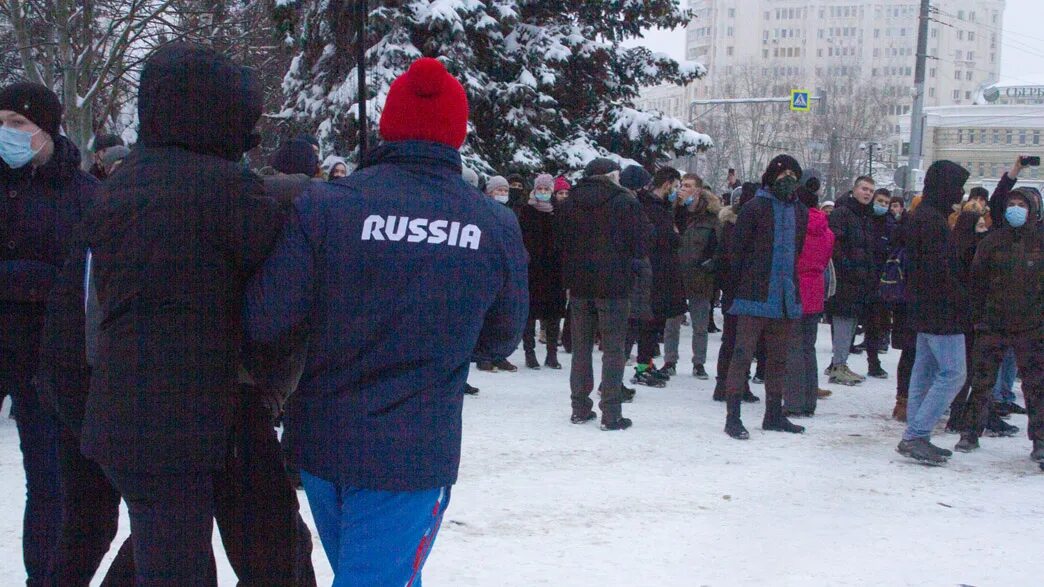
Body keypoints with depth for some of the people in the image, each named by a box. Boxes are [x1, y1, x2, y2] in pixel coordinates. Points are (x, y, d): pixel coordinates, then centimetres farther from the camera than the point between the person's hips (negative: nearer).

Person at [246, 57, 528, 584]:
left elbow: (266, 322, -12)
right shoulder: (496, 226, -6)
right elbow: (502, 338, 8)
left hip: (321, 441, 2)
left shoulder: (324, 205, -10)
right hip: (414, 454, -2)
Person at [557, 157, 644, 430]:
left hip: (579, 284, 4)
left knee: (581, 347, 13)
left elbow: (560, 241, 9)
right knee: (613, 349, 1)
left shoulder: (569, 203, 5)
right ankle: (611, 414, -1)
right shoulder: (626, 202, -7)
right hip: (614, 284, -4)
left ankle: (580, 408, 16)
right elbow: (638, 246, -6)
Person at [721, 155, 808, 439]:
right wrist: (735, 289, -9)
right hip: (755, 296, -6)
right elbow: (739, 250, -6)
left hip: (787, 298, 6)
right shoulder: (755, 208, -5)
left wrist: (796, 288, 14)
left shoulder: (800, 212, 11)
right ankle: (732, 416, -3)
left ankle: (774, 414, 24)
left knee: (779, 357, 14)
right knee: (743, 354, -6)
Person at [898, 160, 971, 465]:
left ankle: (914, 438, 16)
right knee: (953, 373, -9)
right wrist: (959, 300, -16)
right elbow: (940, 268, -22)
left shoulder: (924, 216, 16)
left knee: (925, 372, 13)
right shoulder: (932, 220, -17)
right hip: (941, 312, -11)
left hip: (925, 311, 11)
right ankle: (917, 435, -11)